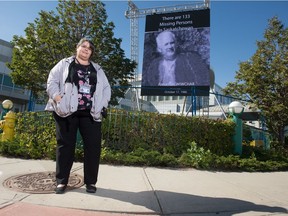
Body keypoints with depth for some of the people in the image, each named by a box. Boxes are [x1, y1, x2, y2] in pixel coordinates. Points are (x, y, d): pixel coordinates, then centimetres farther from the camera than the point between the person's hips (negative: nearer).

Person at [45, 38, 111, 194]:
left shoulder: (97, 69, 18)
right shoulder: (64, 64, 11)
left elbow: (106, 88, 15)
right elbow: (52, 81, 4)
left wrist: (103, 104, 1)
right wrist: (58, 99, -9)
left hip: (90, 113, 2)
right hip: (67, 111, -2)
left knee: (93, 146, -2)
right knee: (65, 145, 2)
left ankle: (91, 181, 9)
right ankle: (61, 181, 13)